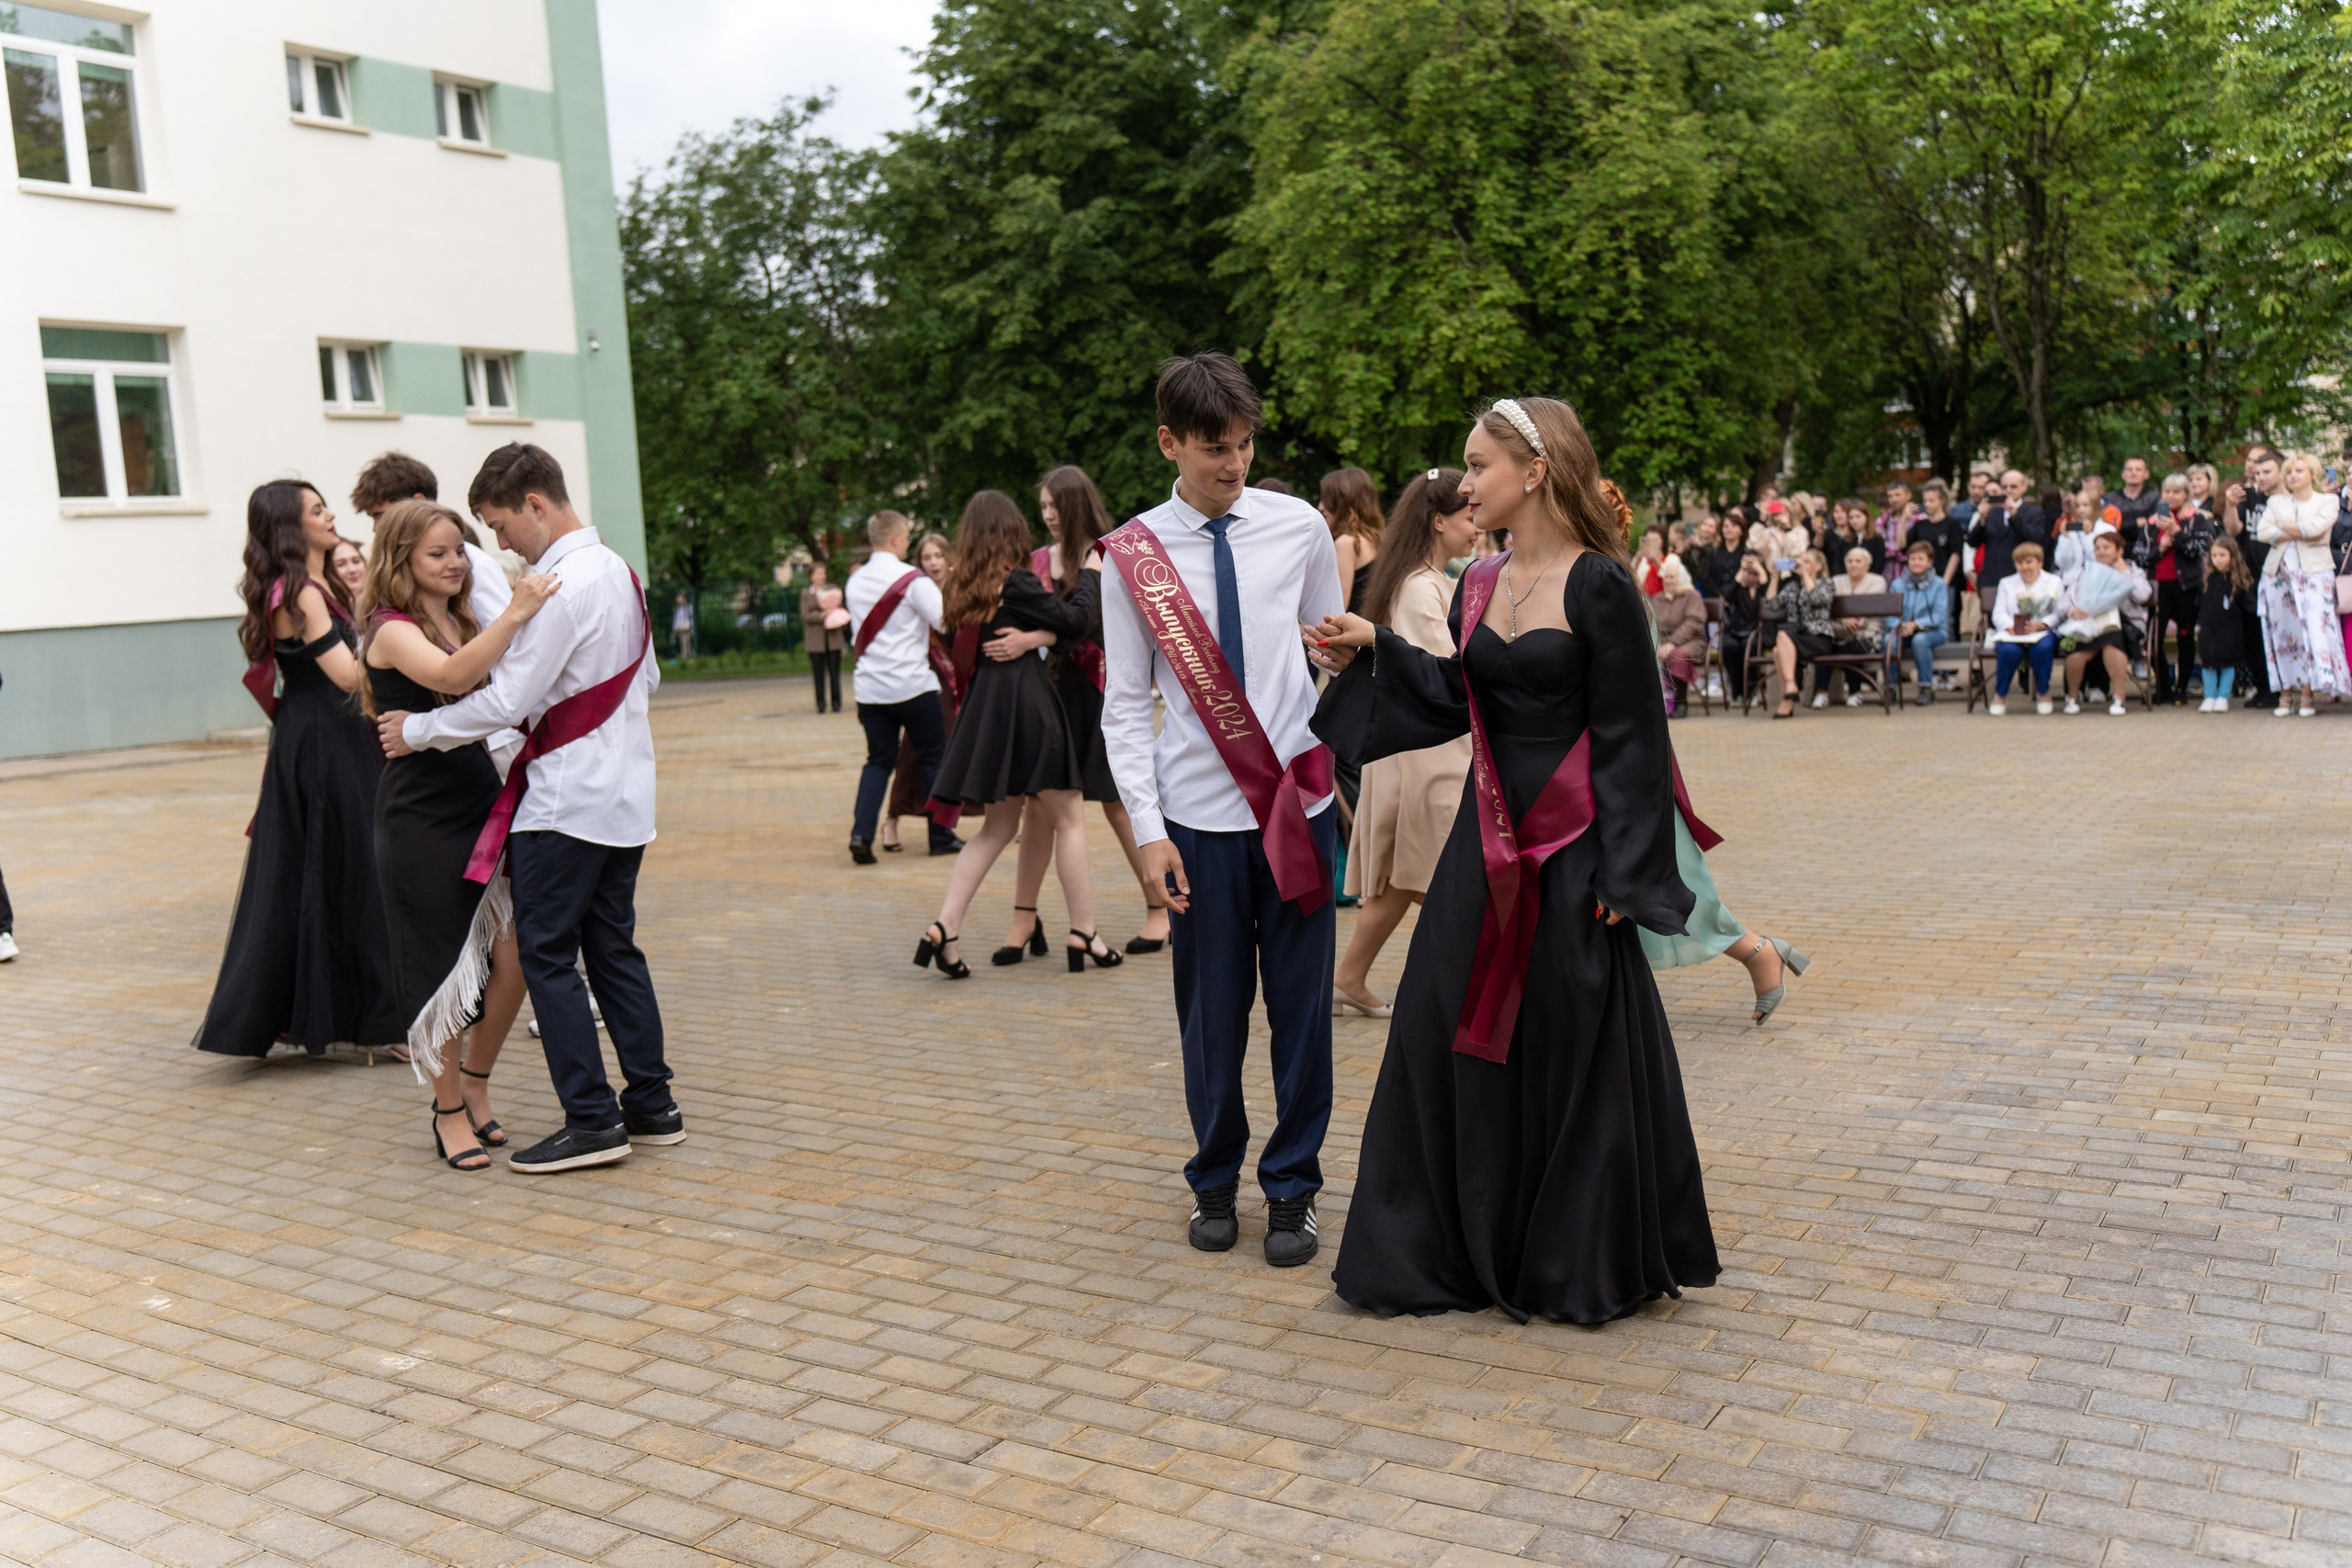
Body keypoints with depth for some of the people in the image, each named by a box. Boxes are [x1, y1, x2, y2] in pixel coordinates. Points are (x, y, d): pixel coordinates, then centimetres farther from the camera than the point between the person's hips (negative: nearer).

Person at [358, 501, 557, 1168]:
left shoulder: (462, 624, 15)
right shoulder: (393, 630, -9)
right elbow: (449, 677, -30)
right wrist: (514, 615, -34)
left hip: (480, 805, 7)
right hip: (420, 818, -7)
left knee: (513, 954, 1)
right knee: (439, 964, 3)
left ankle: (475, 1081, 23)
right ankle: (449, 1110, 19)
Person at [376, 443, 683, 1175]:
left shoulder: (562, 586, -17)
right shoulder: (617, 569, 12)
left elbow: (505, 700, -18)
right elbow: (647, 677, 20)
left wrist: (416, 730, -6)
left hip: (568, 799, -9)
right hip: (625, 792, 9)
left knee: (546, 954, -2)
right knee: (613, 947, 13)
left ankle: (592, 1122, 0)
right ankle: (651, 1106, 17)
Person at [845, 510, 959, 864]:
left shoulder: (855, 582, 8)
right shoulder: (912, 579, -12)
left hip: (869, 687, 5)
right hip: (912, 685, -5)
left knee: (879, 760, 12)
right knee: (932, 758, 8)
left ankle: (861, 832, -5)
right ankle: (941, 837, 14)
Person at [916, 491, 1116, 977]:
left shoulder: (963, 587, 8)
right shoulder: (1014, 582, -12)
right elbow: (1076, 620, -9)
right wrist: (1091, 573, 6)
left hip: (985, 707, 7)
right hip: (1026, 704, -7)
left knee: (999, 826, 13)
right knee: (1070, 817, 3)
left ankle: (944, 929, 2)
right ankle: (1083, 935, 6)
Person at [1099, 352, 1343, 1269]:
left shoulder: (1300, 529, 2)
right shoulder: (1134, 555, -1)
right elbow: (1126, 704, 1)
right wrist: (1149, 826, -6)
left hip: (1300, 798, 1)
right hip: (1200, 813, -1)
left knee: (1302, 1001, 5)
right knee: (1211, 1008, 8)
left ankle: (1292, 1187, 21)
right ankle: (1215, 1182, 28)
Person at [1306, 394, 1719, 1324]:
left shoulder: (1597, 586, -11)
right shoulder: (1478, 587, 9)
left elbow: (1629, 739, -11)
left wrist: (1621, 875, -14)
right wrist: (1374, 652, 5)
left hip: (1572, 851, -7)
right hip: (1488, 842, 7)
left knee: (1574, 1052, 4)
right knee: (1450, 1038, 8)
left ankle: (1581, 1266, 22)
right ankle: (1452, 1251, 24)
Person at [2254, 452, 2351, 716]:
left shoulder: (2327, 501, 7)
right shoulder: (2276, 502, 15)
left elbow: (2315, 527, -11)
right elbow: (2262, 531, -2)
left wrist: (2283, 526, 0)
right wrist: (2299, 534, -8)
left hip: (2312, 572, -3)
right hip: (2279, 571, 3)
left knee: (2312, 629, -12)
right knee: (2283, 632, 0)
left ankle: (2306, 696, -11)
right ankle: (2285, 694, 3)